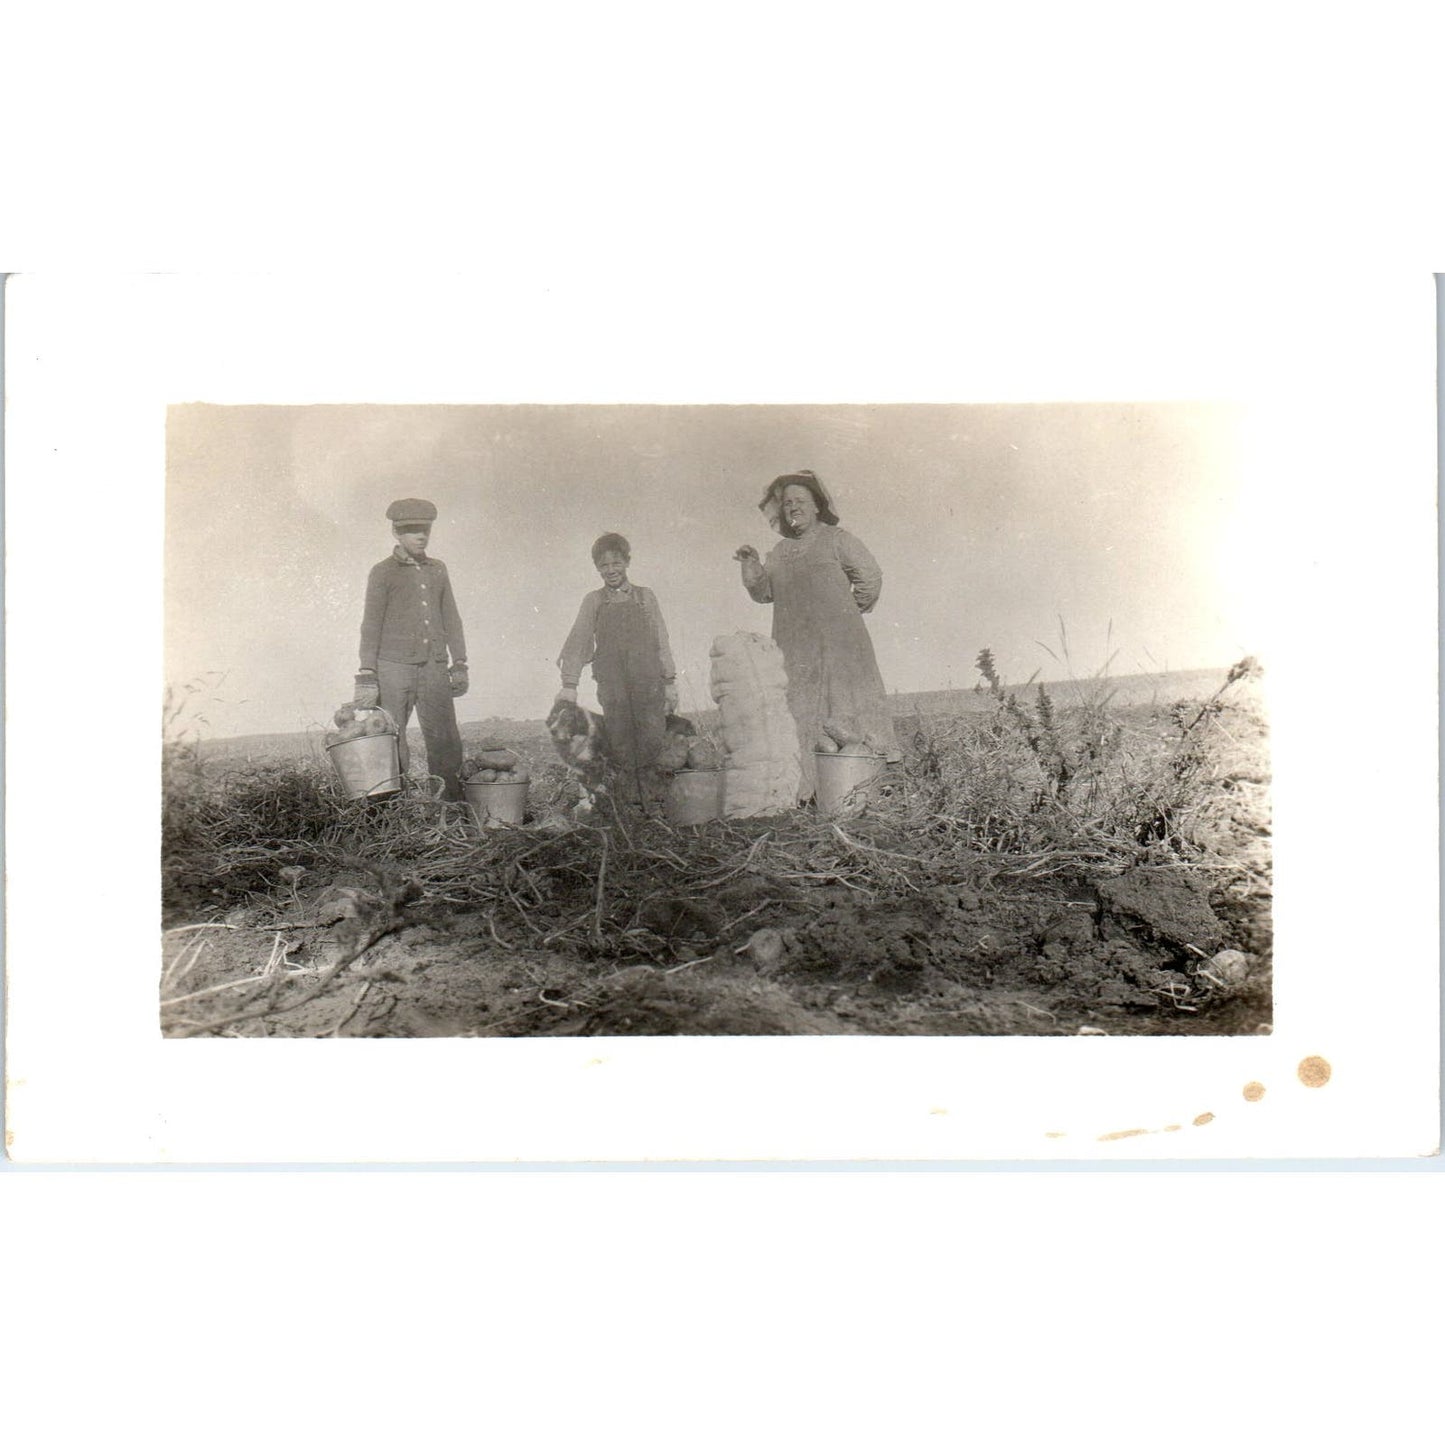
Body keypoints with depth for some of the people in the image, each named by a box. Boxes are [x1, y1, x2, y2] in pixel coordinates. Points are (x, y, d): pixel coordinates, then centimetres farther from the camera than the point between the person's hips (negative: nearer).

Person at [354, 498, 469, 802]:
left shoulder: (438, 569, 16)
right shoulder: (383, 572, 2)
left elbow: (451, 618, 19)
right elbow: (371, 626, -1)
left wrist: (460, 663, 12)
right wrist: (367, 675, -9)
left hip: (434, 667, 4)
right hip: (394, 666, -4)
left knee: (446, 740, 0)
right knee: (391, 742, -2)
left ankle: (455, 803, 5)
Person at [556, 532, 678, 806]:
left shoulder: (645, 597, 11)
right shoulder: (593, 601, 9)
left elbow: (661, 642, 11)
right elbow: (577, 642, 4)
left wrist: (670, 682, 6)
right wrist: (569, 685, -5)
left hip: (648, 682, 0)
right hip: (612, 685, 0)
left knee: (652, 741, -5)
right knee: (620, 745, -1)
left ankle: (652, 799, 4)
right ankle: (628, 802, 5)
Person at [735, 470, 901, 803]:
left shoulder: (837, 539, 4)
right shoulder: (779, 552, 19)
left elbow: (870, 576, 2)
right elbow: (763, 592, 16)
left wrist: (850, 610, 7)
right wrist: (752, 566, 1)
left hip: (838, 641, -4)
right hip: (794, 646, 5)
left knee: (846, 698, -7)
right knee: (801, 710, -1)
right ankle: (807, 789, -1)